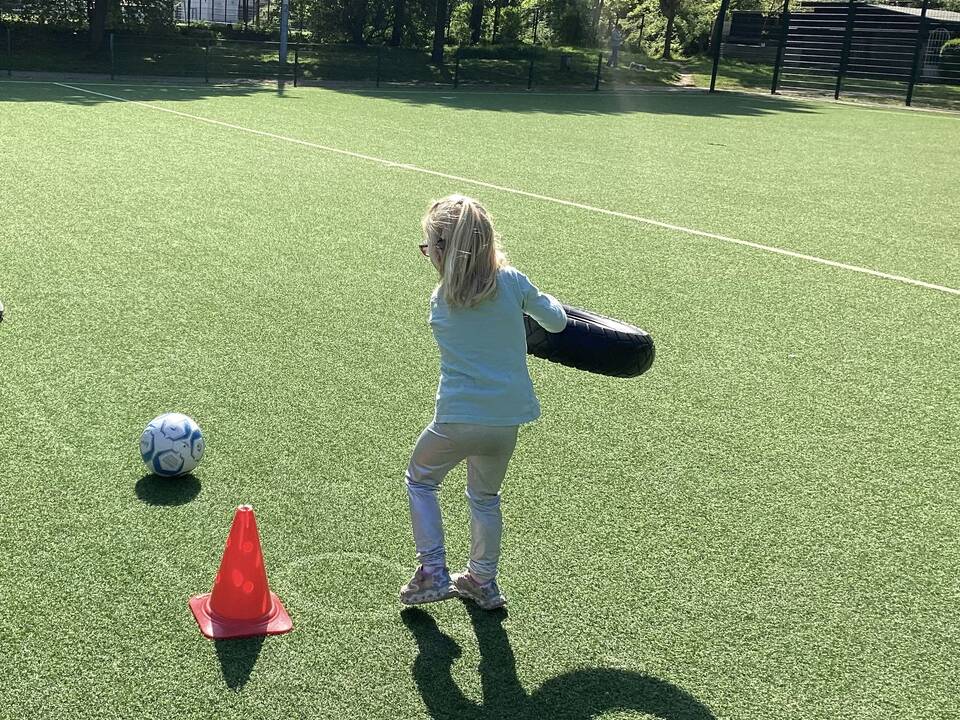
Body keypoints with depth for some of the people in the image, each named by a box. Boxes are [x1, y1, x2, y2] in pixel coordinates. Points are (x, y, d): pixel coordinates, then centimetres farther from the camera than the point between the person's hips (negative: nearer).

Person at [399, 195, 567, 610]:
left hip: (456, 420, -2)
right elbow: (556, 321, 7)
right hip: (505, 421, 2)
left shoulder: (438, 302, -2)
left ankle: (433, 573, 21)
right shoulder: (512, 282, -6)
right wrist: (540, 301, 26)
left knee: (420, 480, 24)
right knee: (485, 498, 24)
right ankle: (483, 581, 37)